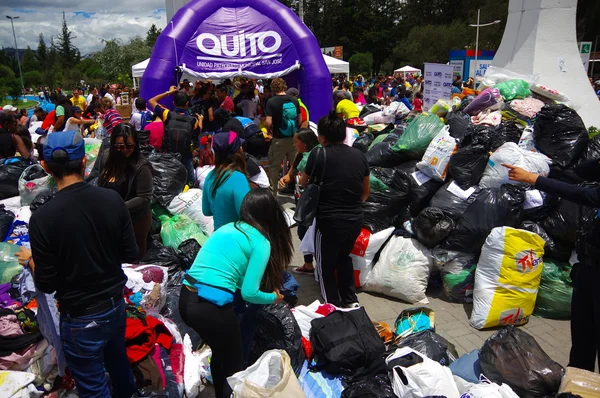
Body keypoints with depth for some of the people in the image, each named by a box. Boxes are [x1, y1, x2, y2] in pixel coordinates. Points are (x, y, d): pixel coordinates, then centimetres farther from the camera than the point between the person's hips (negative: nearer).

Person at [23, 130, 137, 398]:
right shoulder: (112, 199, -13)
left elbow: (46, 285, -13)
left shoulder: (42, 218, -23)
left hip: (80, 319, -4)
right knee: (118, 361, 30)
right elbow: (130, 255, -4)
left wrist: (30, 260, 6)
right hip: (116, 304, 5)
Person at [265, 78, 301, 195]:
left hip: (279, 139, -4)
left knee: (274, 167, 9)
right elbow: (300, 119, 7)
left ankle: (273, 193, 16)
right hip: (294, 138, 4)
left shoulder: (271, 102, -12)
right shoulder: (294, 100, 1)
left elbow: (268, 122, -17)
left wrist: (269, 131, 2)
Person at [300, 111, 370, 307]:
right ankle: (350, 300, 34)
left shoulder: (319, 154, -10)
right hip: (355, 219, 5)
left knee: (326, 264, 15)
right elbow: (366, 191, 13)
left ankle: (333, 306, 22)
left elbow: (303, 183, 6)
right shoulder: (359, 155, 2)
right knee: (343, 257, 28)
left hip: (329, 220, -5)